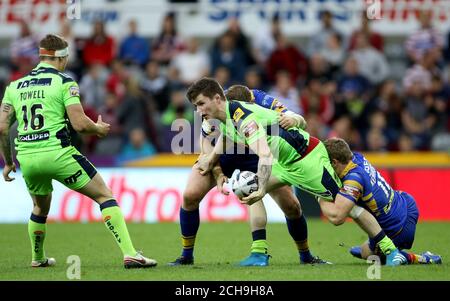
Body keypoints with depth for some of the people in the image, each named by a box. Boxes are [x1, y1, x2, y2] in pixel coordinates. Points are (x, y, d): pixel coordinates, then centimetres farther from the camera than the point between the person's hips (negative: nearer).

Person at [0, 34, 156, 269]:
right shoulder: (64, 82, -1)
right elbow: (79, 124, -10)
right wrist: (99, 129, 11)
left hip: (26, 158, 5)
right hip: (57, 153, -5)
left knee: (40, 208, 32)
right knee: (105, 196, 3)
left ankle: (37, 258, 44)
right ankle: (129, 254, -9)